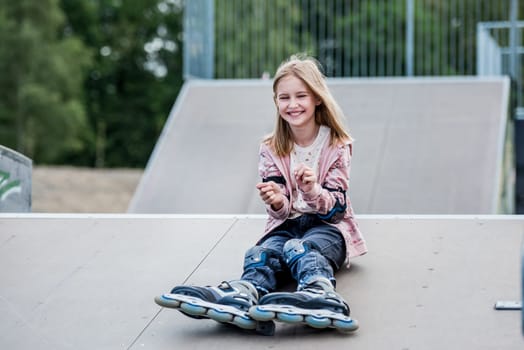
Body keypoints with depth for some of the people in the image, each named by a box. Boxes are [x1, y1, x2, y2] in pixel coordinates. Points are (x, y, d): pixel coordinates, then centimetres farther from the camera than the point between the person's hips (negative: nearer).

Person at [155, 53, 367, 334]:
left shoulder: (337, 145, 0)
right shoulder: (271, 149, 7)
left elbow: (336, 208, -5)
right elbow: (280, 212, 2)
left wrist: (313, 191, -27)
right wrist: (277, 202, -24)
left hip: (327, 227, -3)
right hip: (286, 225, 3)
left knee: (300, 248, -37)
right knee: (263, 252, -31)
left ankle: (320, 294, -70)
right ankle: (241, 296, -64)